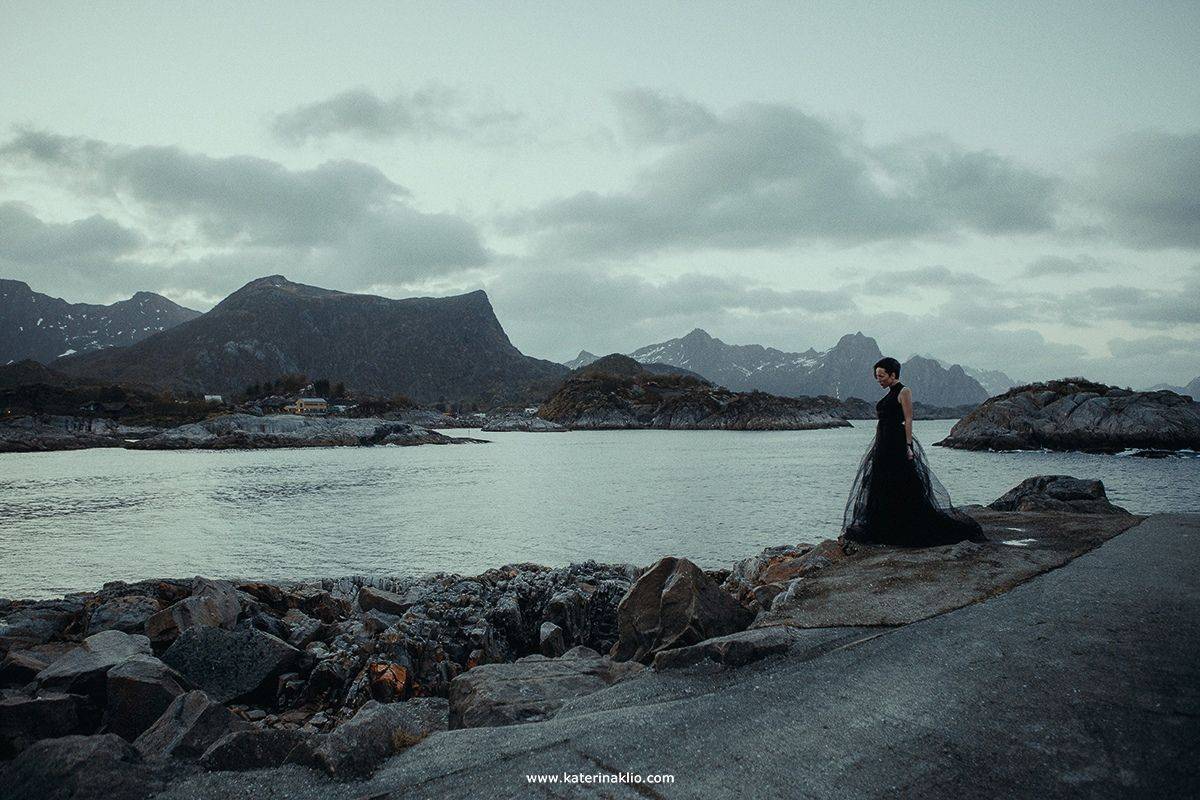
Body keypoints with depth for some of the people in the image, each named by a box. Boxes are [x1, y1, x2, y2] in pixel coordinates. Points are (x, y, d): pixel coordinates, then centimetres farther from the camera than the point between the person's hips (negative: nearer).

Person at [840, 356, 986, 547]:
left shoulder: (904, 392, -8)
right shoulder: (889, 394, 17)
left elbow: (908, 420, -14)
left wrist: (908, 446, -20)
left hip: (898, 445, -9)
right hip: (883, 446, 9)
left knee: (908, 490, -7)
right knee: (881, 491, 9)